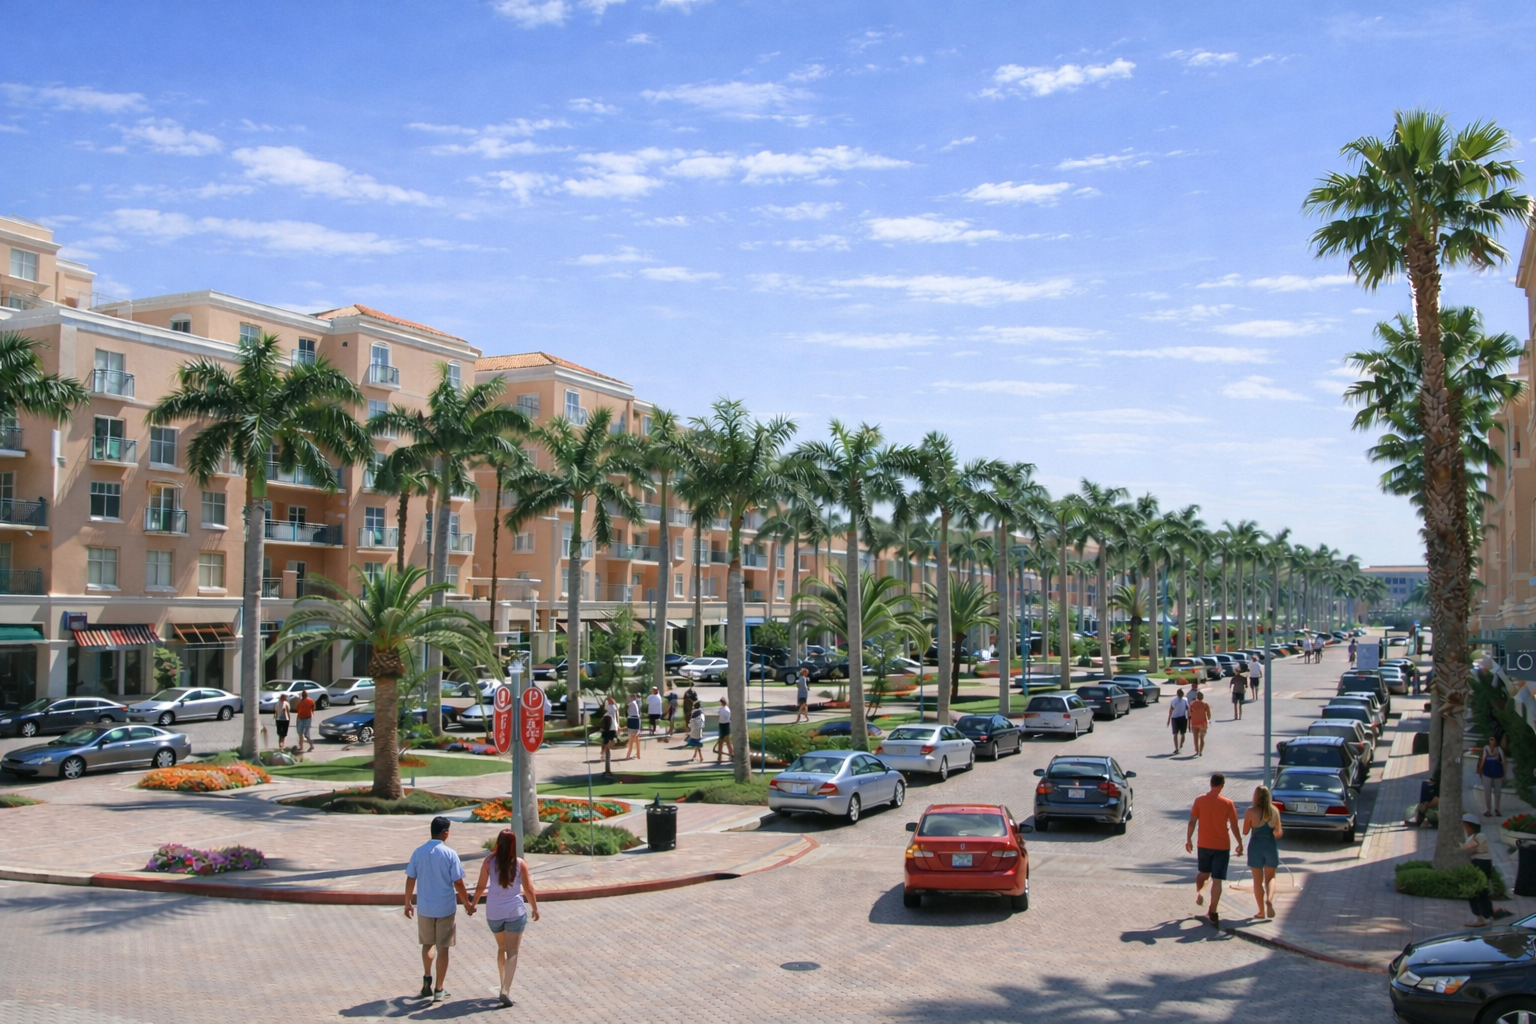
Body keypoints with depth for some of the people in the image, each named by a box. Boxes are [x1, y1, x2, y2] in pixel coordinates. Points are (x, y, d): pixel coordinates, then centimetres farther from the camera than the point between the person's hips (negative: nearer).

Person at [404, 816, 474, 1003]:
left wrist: (407, 904, 14)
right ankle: (439, 990, 9)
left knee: (427, 944, 24)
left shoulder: (418, 852, -3)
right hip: (445, 908, -3)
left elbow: (410, 880, 1)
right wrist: (467, 904, 3)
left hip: (424, 908, 3)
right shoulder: (449, 854, -12)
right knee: (442, 948, 6)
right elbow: (458, 883, -10)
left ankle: (427, 980, 22)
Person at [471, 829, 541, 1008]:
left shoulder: (489, 861, -8)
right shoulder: (520, 863, -9)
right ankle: (506, 990, -11)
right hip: (515, 911, -2)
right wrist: (535, 908, 11)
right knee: (512, 951, 2)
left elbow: (480, 887, -1)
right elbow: (528, 889, -3)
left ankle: (504, 986, 27)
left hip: (494, 912, 2)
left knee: (501, 948, 23)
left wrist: (473, 904, 16)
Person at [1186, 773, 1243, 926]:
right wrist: (1240, 844, 8)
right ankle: (1212, 913, -1)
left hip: (1204, 844, 2)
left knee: (1203, 872, 28)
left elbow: (1192, 822, -1)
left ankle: (1199, 893, 9)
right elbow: (1234, 826, -4)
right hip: (1222, 846, -2)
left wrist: (1188, 839, 10)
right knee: (1217, 880, 0)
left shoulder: (1199, 800, -4)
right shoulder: (1227, 803, -9)